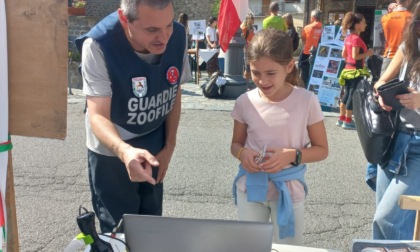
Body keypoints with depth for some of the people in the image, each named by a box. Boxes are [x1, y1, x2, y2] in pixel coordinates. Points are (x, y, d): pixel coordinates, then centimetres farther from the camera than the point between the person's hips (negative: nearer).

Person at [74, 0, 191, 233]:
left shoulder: (178, 36, -15)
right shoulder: (98, 45, -29)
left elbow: (174, 94, 0)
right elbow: (98, 116, -31)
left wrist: (169, 146, 2)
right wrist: (124, 151, -51)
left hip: (154, 148, 4)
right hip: (111, 152, -4)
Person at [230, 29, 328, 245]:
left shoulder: (306, 101, -13)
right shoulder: (245, 102, -7)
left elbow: (321, 149, -4)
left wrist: (292, 155, -22)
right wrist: (242, 153, -17)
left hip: (289, 189, -2)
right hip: (251, 187, 2)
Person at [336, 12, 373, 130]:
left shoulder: (348, 38, 10)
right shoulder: (357, 38, -17)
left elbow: (343, 54, 13)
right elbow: (355, 56, -22)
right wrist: (367, 53, -13)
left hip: (348, 69, 9)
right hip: (356, 70, -9)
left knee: (347, 94, 14)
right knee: (353, 95, -2)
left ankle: (341, 118, 21)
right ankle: (348, 121, 3)